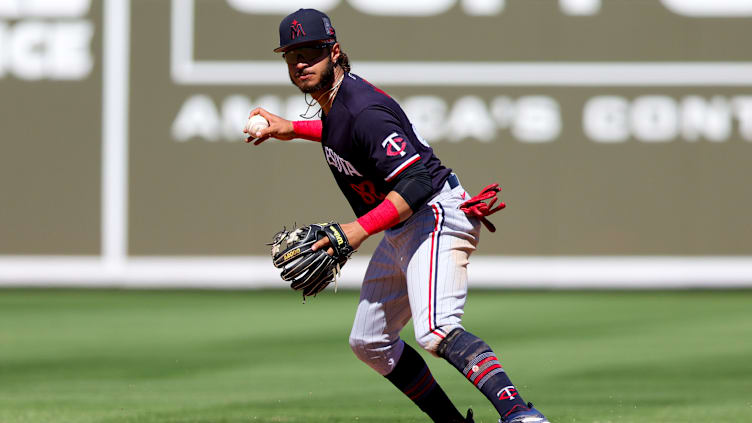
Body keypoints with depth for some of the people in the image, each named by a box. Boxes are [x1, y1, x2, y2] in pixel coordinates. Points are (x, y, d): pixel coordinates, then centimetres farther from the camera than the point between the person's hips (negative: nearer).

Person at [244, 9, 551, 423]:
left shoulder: (363, 110, -23)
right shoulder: (337, 98, 7)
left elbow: (416, 181, -30)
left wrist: (360, 229, -37)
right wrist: (291, 129, 24)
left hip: (435, 215, -11)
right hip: (401, 230, 11)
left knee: (435, 331, -32)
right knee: (369, 342, 16)